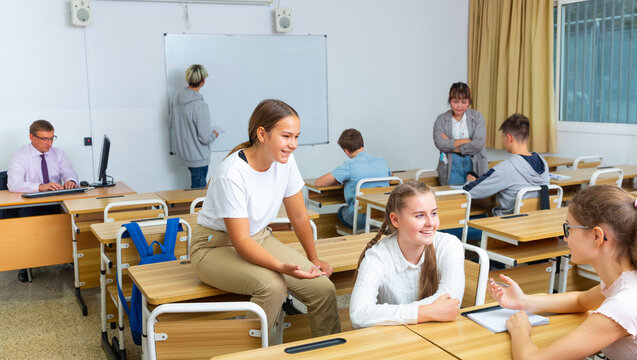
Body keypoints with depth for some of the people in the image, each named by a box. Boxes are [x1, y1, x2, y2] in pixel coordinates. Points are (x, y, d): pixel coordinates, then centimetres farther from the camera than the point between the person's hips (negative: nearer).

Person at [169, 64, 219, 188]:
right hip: (198, 157, -7)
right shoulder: (200, 105, -26)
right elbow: (205, 138, -23)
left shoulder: (176, 98, -3)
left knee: (196, 187, 23)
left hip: (183, 154, 7)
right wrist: (214, 135, -2)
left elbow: (170, 123, 12)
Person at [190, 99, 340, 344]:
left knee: (323, 288, -14)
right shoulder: (232, 174, -27)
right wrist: (282, 266, -41)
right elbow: (241, 241, -28)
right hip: (216, 246, -6)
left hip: (259, 238, 6)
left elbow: (299, 216, 4)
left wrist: (313, 260, 7)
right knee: (272, 285, -34)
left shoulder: (285, 161, -8)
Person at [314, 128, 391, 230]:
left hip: (361, 219, -4)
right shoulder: (382, 162, 3)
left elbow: (318, 183, -10)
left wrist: (339, 181, 9)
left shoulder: (349, 165, -13)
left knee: (341, 211, 29)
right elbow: (390, 176, 29)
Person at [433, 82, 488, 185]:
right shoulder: (441, 119, 7)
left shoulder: (477, 117, 6)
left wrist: (450, 145, -5)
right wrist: (467, 141, -10)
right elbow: (440, 143, -9)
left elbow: (478, 145, -7)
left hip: (474, 164, 0)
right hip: (451, 165, 0)